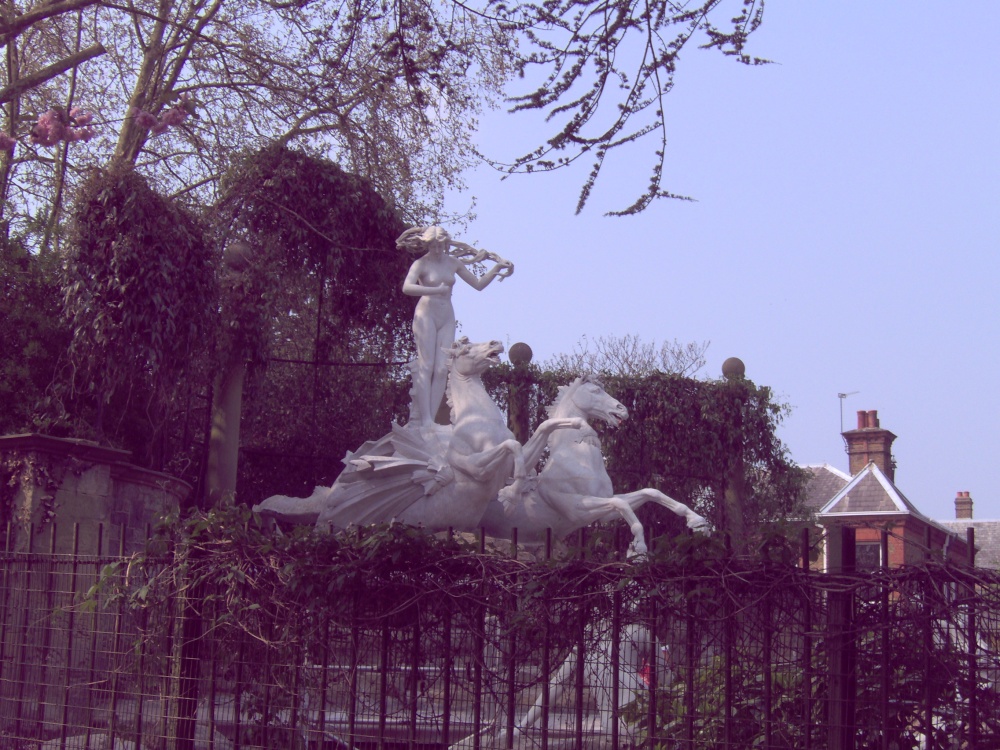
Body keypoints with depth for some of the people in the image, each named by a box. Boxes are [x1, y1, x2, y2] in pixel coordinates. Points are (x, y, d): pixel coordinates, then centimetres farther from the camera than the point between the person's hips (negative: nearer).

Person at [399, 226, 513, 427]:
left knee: (442, 370, -4)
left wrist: (496, 269, 5)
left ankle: (431, 419, -4)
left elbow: (478, 284, 17)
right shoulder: (421, 264, -5)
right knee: (426, 366, -11)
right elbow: (407, 287, -23)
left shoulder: (453, 262, 11)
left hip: (447, 318, 5)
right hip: (426, 314, -5)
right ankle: (424, 420, -14)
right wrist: (436, 290, -30)